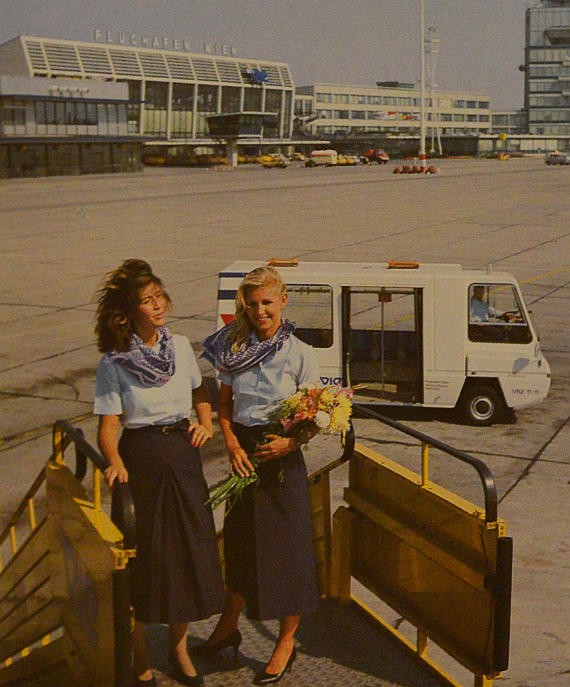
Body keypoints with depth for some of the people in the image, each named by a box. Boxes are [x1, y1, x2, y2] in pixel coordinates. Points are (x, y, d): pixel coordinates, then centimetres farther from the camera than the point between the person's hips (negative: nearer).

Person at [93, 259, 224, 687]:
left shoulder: (180, 346, 5)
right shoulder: (113, 363, -9)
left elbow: (200, 392, 20)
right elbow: (107, 425, -10)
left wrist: (205, 424, 2)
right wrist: (115, 463, -28)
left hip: (183, 455, 5)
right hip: (140, 459, -4)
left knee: (190, 550, 9)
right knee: (144, 558, 2)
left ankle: (179, 648, 30)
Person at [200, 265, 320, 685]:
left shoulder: (299, 353, -9)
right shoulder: (234, 350, 2)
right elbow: (224, 405, 9)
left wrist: (291, 441, -22)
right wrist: (233, 446, -6)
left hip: (282, 457, -3)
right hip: (243, 455, 4)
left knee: (286, 545, 4)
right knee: (240, 542, 16)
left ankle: (286, 644, 20)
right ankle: (228, 627, 36)